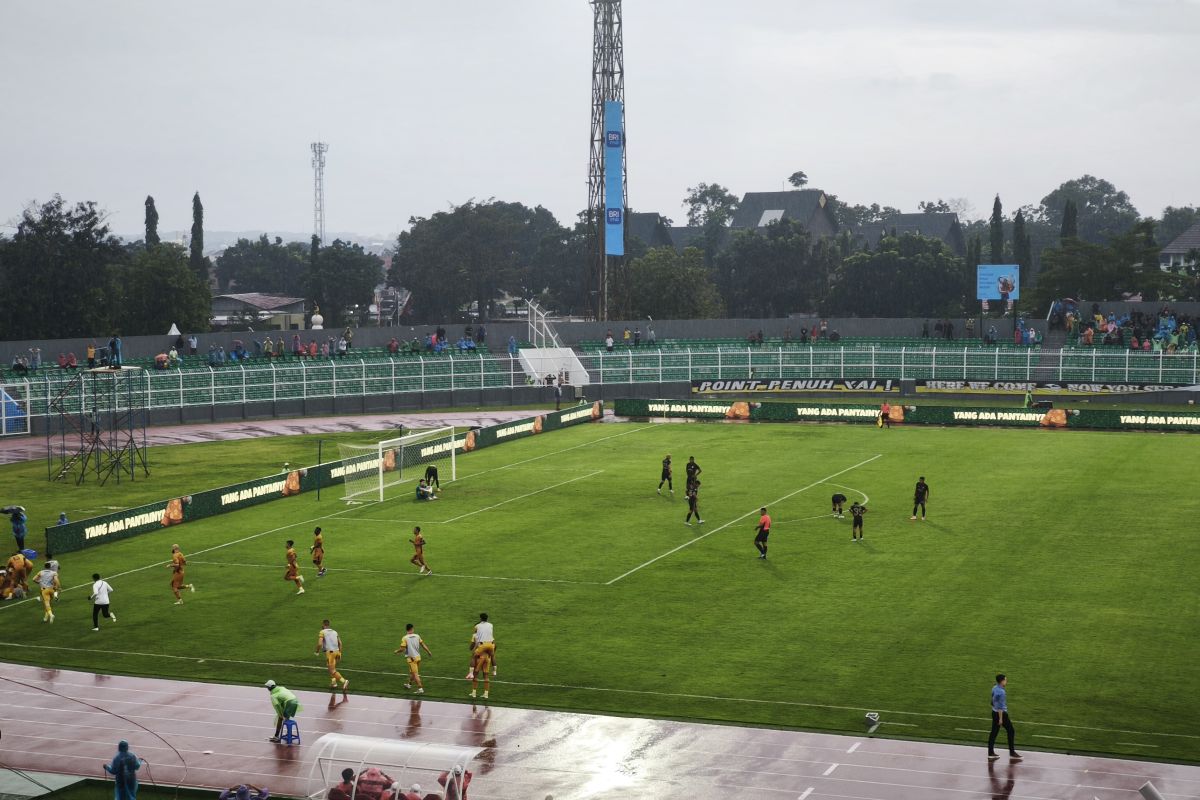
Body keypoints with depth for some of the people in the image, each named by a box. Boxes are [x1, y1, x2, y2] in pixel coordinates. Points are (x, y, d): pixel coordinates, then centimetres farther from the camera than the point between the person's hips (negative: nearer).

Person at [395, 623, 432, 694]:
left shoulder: (405, 638, -14)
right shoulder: (417, 636, 0)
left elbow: (402, 649, -15)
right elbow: (423, 645, 4)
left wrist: (396, 651, 5)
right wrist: (429, 652, 13)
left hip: (411, 658, -6)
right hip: (418, 656, 6)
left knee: (415, 674, -5)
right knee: (412, 672, 24)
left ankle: (420, 688, -10)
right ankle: (409, 684, 42)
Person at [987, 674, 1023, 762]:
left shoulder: (994, 688, 3)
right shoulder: (1001, 692, -24)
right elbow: (1000, 706, -23)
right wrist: (1000, 719, -20)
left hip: (994, 712, 9)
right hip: (1001, 713, -9)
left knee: (994, 732, 11)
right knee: (1011, 732, 3)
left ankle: (991, 753, 14)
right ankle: (1012, 754, 8)